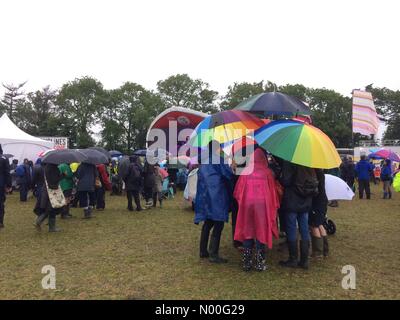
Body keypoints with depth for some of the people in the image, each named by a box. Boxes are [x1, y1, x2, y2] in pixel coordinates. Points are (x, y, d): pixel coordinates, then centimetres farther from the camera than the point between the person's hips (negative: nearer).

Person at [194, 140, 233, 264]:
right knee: (218, 224, -5)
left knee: (208, 223, 16)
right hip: (217, 196, -8)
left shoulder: (203, 161, 15)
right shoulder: (217, 159, -7)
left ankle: (203, 251, 22)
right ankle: (213, 254, -7)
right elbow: (229, 174, -8)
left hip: (205, 196, 8)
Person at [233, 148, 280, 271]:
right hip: (263, 206, -1)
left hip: (247, 205, 2)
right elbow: (273, 192, 0)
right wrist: (274, 206, 9)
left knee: (247, 233, 10)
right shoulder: (268, 172, -3)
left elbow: (237, 192, 4)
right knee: (261, 233, 8)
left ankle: (246, 263, 15)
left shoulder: (245, 172, 1)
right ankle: (260, 264, 13)